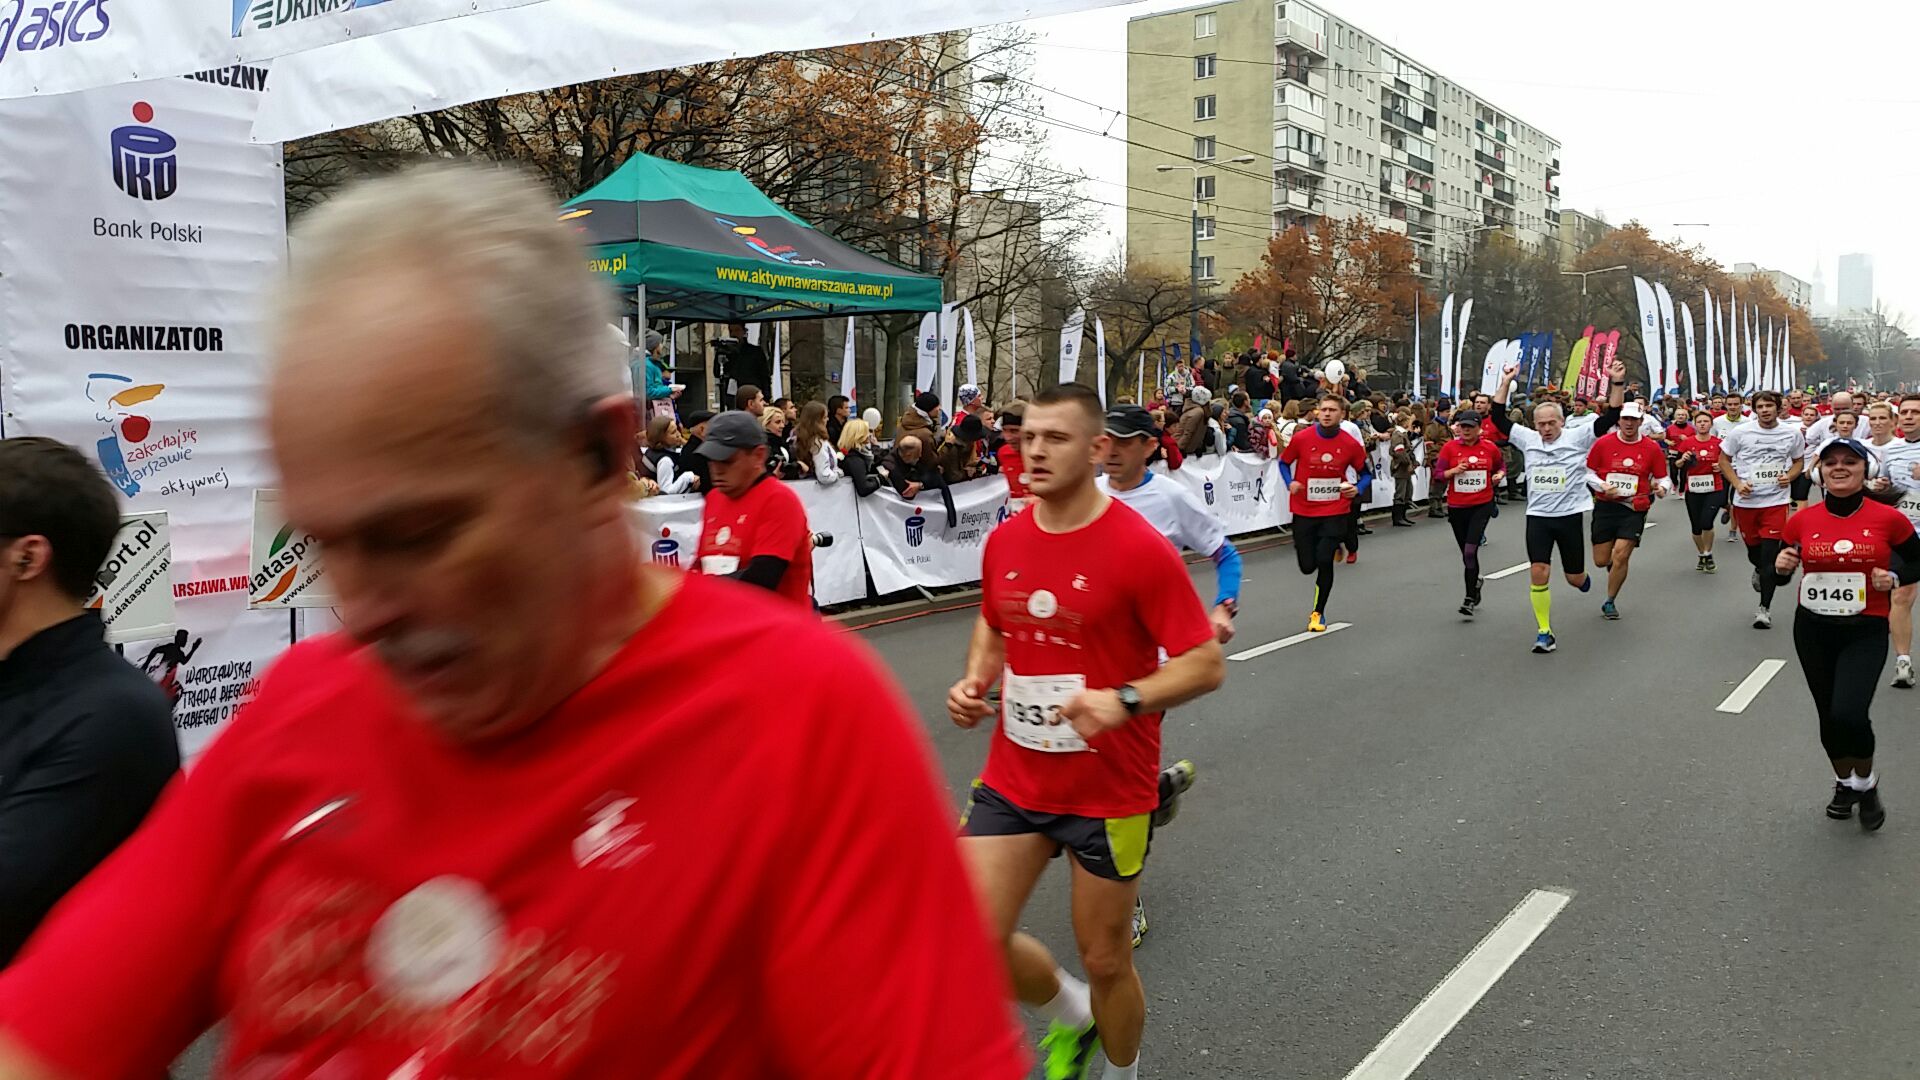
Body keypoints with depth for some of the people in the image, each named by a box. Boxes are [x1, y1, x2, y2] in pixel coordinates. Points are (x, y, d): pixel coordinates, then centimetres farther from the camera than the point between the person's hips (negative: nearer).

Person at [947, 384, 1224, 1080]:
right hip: (1012, 781, 5)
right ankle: (1071, 1014, 32)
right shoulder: (1004, 541, 1)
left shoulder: (1140, 548, -16)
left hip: (1109, 793, -5)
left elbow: (1206, 664, -15)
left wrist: (1123, 700, -30)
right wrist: (975, 681, 0)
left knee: (1105, 960, 10)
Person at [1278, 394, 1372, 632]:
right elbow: (1284, 462, 8)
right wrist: (1290, 483, -10)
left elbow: (1366, 473, 9)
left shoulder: (1351, 444, -5)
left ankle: (1318, 613, 9)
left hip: (1335, 511, -1)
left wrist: (1358, 489, -11)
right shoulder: (1301, 438, -7)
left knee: (1324, 561, -13)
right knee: (1307, 566, 4)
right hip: (1304, 511, 1)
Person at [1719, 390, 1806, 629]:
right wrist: (1737, 484, -10)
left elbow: (1798, 461, 14)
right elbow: (1724, 460, 5)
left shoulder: (1792, 433, 0)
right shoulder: (1740, 432, -4)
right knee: (1753, 549, 14)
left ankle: (1764, 607, -1)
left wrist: (1789, 476, -7)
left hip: (1775, 501, -1)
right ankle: (1759, 570, 53)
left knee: (1770, 554, -9)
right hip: (1745, 501, 1)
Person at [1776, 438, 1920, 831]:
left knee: (1848, 715, -18)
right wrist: (1781, 566, -14)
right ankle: (1844, 783, 40)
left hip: (1866, 632, -3)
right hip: (1813, 630, 3)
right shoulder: (1801, 521, -2)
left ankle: (1866, 782, 12)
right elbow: (1777, 574, 8)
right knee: (1828, 716, 13)